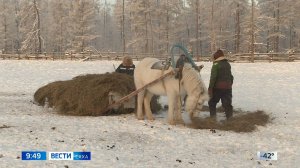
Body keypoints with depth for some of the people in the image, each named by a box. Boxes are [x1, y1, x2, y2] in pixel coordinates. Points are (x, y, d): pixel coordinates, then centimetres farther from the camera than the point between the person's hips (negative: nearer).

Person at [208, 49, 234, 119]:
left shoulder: (216, 65, -11)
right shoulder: (228, 64, 13)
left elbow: (213, 77, -17)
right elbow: (230, 76, 21)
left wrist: (210, 87, -16)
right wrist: (230, 84, 30)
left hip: (218, 87, -6)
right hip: (227, 87, 6)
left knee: (212, 102, 10)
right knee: (227, 103, 6)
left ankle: (213, 117, 4)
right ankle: (230, 117, -1)